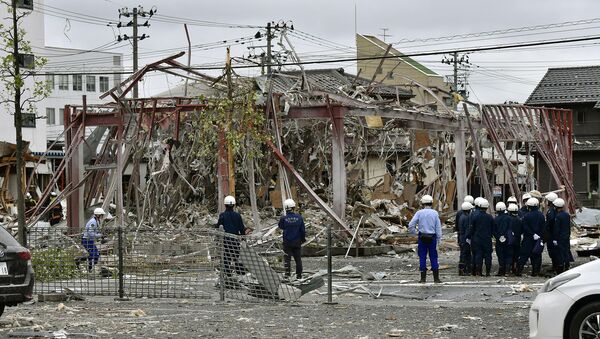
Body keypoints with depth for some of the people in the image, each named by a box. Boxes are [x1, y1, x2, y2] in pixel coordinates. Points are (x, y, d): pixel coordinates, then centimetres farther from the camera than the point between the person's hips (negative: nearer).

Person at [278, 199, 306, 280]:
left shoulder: (283, 218, -14)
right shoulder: (299, 217, -8)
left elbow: (281, 227, 6)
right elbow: (302, 230, 0)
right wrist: (303, 239, 14)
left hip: (287, 242, -2)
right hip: (297, 242, 2)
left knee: (287, 258, 4)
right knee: (298, 258, 13)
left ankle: (287, 274, -3)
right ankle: (299, 275, 18)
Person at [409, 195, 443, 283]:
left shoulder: (419, 213, -3)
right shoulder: (435, 213, -1)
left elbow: (411, 225, -7)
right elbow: (438, 227, -1)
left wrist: (414, 233, 9)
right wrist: (439, 239, 4)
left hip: (422, 237, 0)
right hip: (432, 238, 0)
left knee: (422, 257, 5)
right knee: (433, 258, 6)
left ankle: (423, 278, 5)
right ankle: (436, 278, 5)